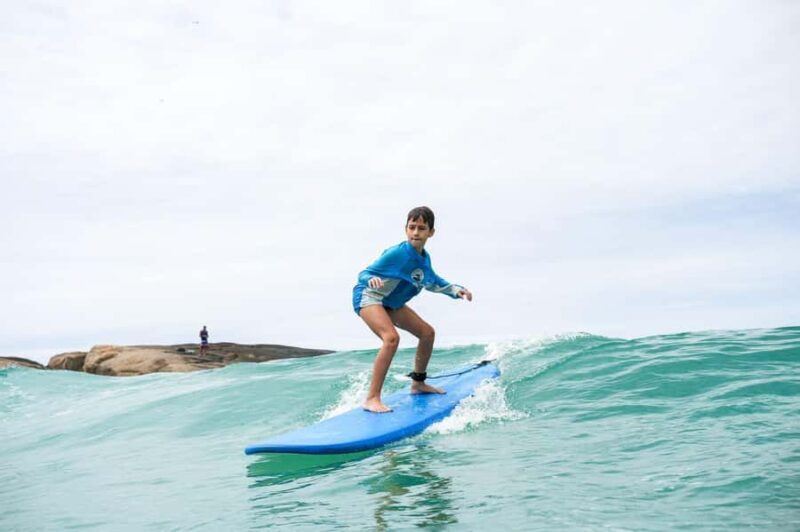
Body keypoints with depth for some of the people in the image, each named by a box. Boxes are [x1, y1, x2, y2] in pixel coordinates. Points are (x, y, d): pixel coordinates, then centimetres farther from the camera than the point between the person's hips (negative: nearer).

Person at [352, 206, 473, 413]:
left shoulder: (425, 258, -2)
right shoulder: (397, 253, -25)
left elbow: (432, 282, 19)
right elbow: (363, 274, -21)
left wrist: (456, 290, 7)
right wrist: (372, 280, -44)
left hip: (391, 303, 9)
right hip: (368, 297, -9)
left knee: (427, 332, 13)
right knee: (391, 337, -32)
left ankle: (418, 383, 32)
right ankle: (372, 399, -31)